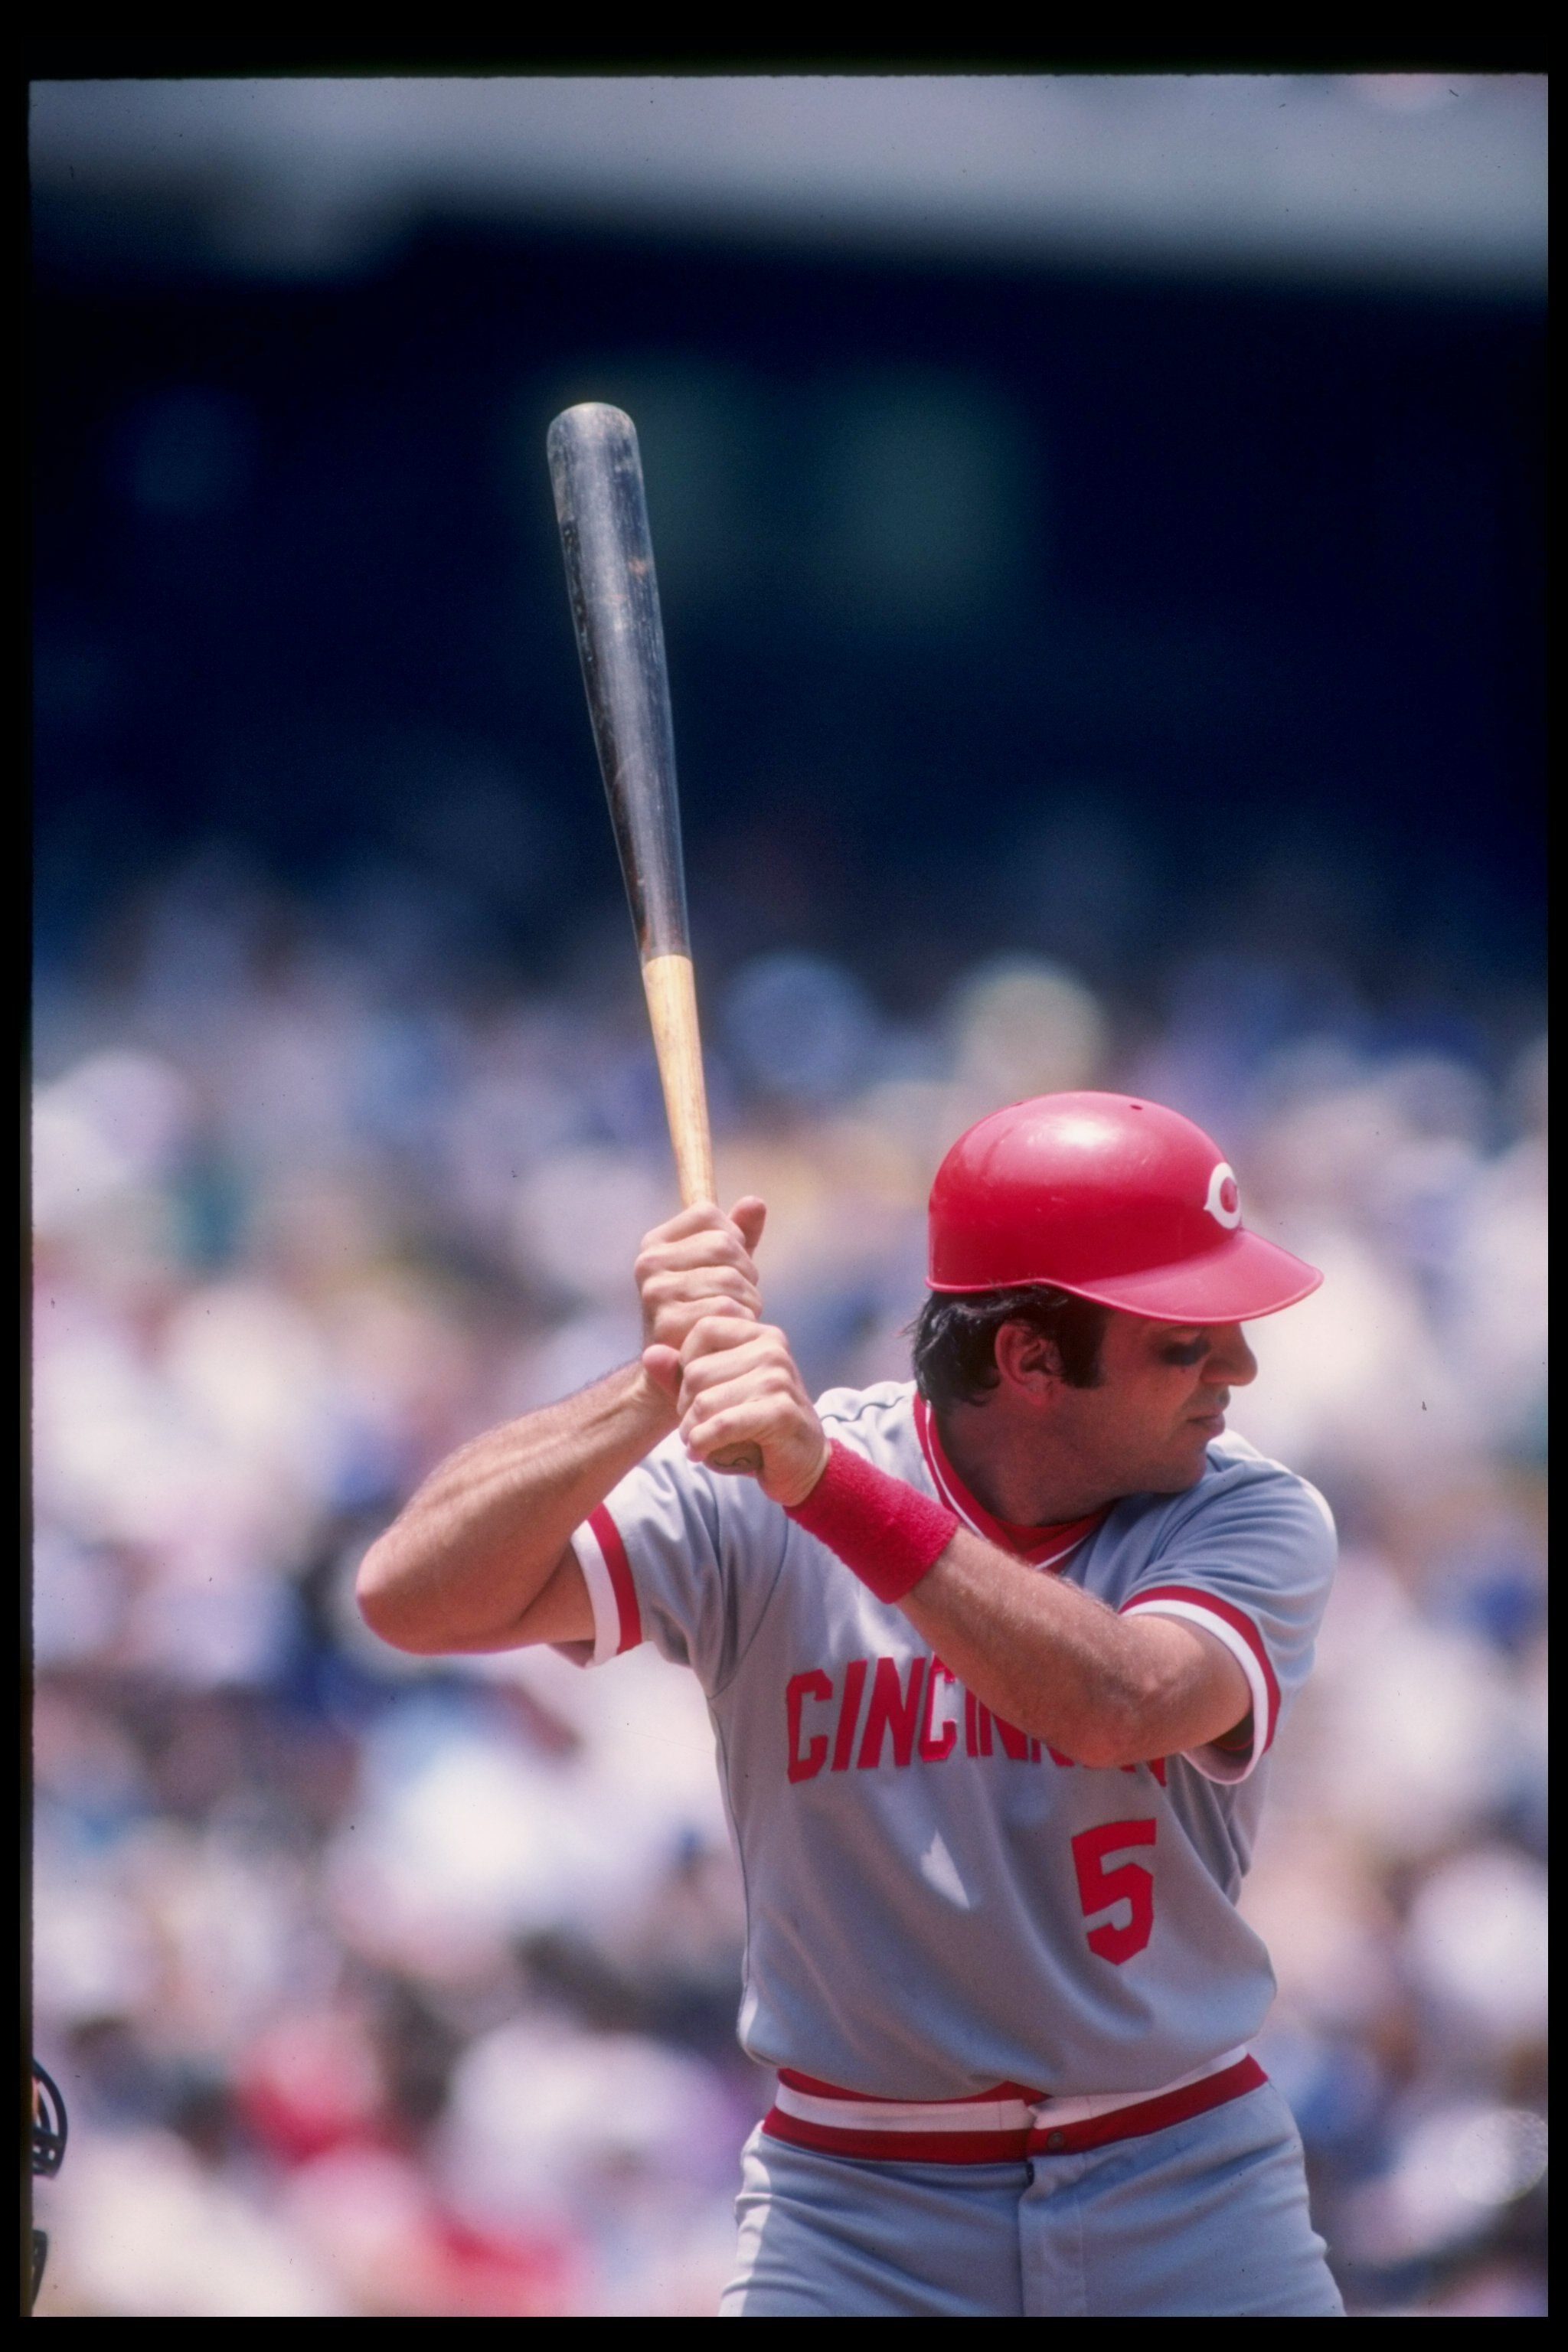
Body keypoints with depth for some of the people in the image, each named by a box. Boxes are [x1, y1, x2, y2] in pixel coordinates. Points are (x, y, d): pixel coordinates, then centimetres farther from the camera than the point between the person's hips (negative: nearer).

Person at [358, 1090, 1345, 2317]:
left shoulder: (1256, 1520, -7)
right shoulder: (754, 1499, -8)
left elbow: (1117, 1705, -28)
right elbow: (414, 1597, -18)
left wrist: (833, 1486, -38)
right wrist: (663, 1387, -31)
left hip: (1191, 2203, 1)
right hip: (856, 2209, -1)